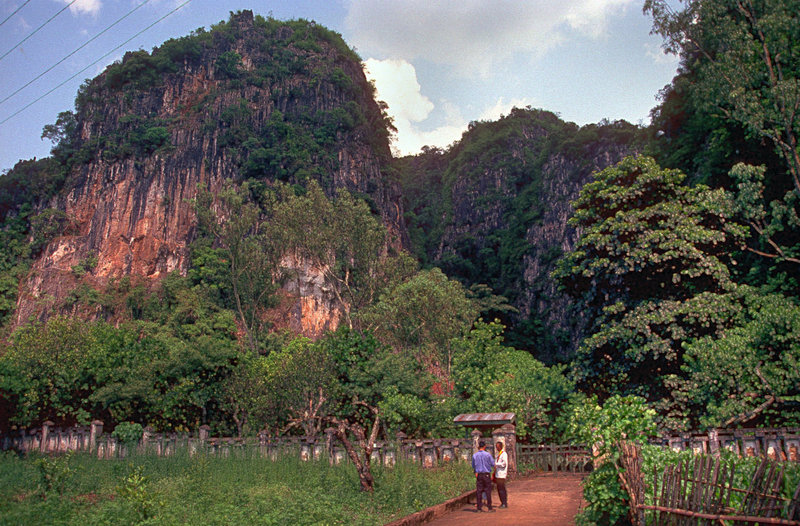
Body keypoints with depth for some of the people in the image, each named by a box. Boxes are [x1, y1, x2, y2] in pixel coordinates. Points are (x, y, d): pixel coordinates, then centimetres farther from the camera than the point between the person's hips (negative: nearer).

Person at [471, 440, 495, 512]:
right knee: (488, 491, 3)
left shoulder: (474, 455, 1)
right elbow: (493, 464, -1)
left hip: (478, 474, 3)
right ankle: (489, 507, 6)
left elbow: (473, 466, 9)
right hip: (486, 474, -3)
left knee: (479, 491, 5)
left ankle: (479, 507, 6)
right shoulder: (487, 454, -8)